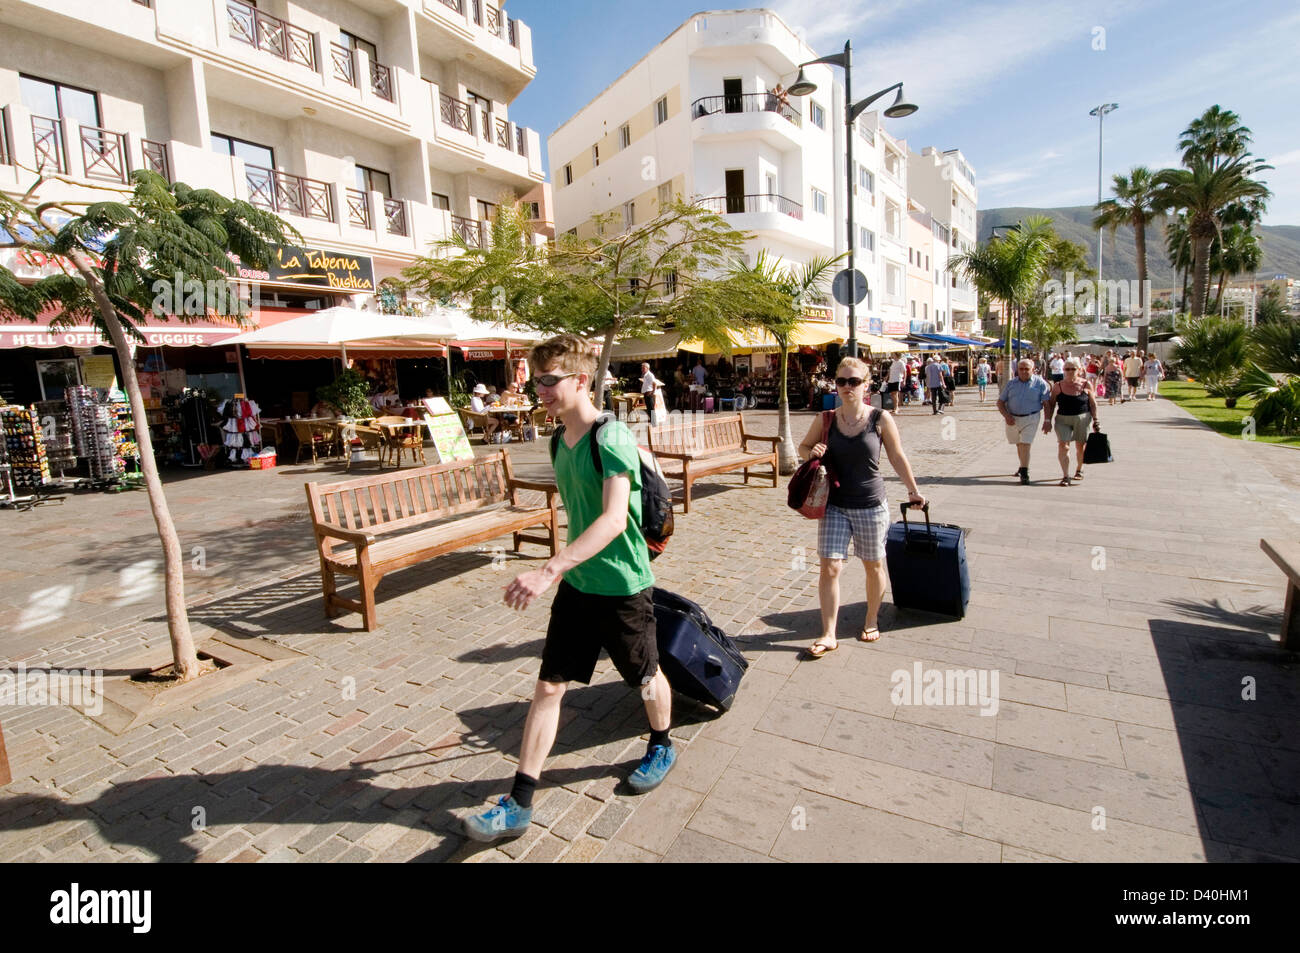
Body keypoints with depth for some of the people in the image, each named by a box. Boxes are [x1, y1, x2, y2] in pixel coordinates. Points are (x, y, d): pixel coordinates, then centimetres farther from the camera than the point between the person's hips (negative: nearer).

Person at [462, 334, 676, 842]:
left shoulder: (612, 436, -21)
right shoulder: (560, 441, 4)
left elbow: (614, 520, -33)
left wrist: (549, 570, -41)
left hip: (623, 585, -6)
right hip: (576, 584, 7)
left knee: (646, 677, 17)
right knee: (548, 686, 7)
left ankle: (661, 748, 46)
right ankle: (518, 803, 18)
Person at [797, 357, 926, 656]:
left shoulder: (880, 418, -7)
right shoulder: (825, 420, -2)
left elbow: (898, 458, 4)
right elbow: (803, 447, 12)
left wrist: (913, 491, 11)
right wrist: (812, 453, -11)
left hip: (871, 505, -1)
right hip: (834, 505, 1)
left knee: (874, 566, 14)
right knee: (829, 568, -4)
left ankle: (872, 621, 37)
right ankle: (828, 635, 7)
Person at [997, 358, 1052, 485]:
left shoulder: (1040, 383, -2)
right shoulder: (1011, 383, 6)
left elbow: (1047, 403, -4)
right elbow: (1000, 402, 6)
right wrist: (1006, 415, -10)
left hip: (1030, 419, -4)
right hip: (1012, 419, 4)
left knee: (1025, 445, -14)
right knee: (1019, 445, 18)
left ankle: (1024, 473, -9)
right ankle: (1023, 466, 38)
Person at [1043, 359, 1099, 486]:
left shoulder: (1086, 385, -1)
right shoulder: (1058, 386, -1)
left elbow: (1093, 404, 4)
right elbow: (1050, 404, 2)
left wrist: (1095, 420, 1)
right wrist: (1047, 420, -6)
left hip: (1082, 419, 1)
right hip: (1063, 420, 0)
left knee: (1080, 446, 12)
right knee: (1062, 446, -13)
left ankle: (1079, 469, 37)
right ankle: (1065, 476, -11)